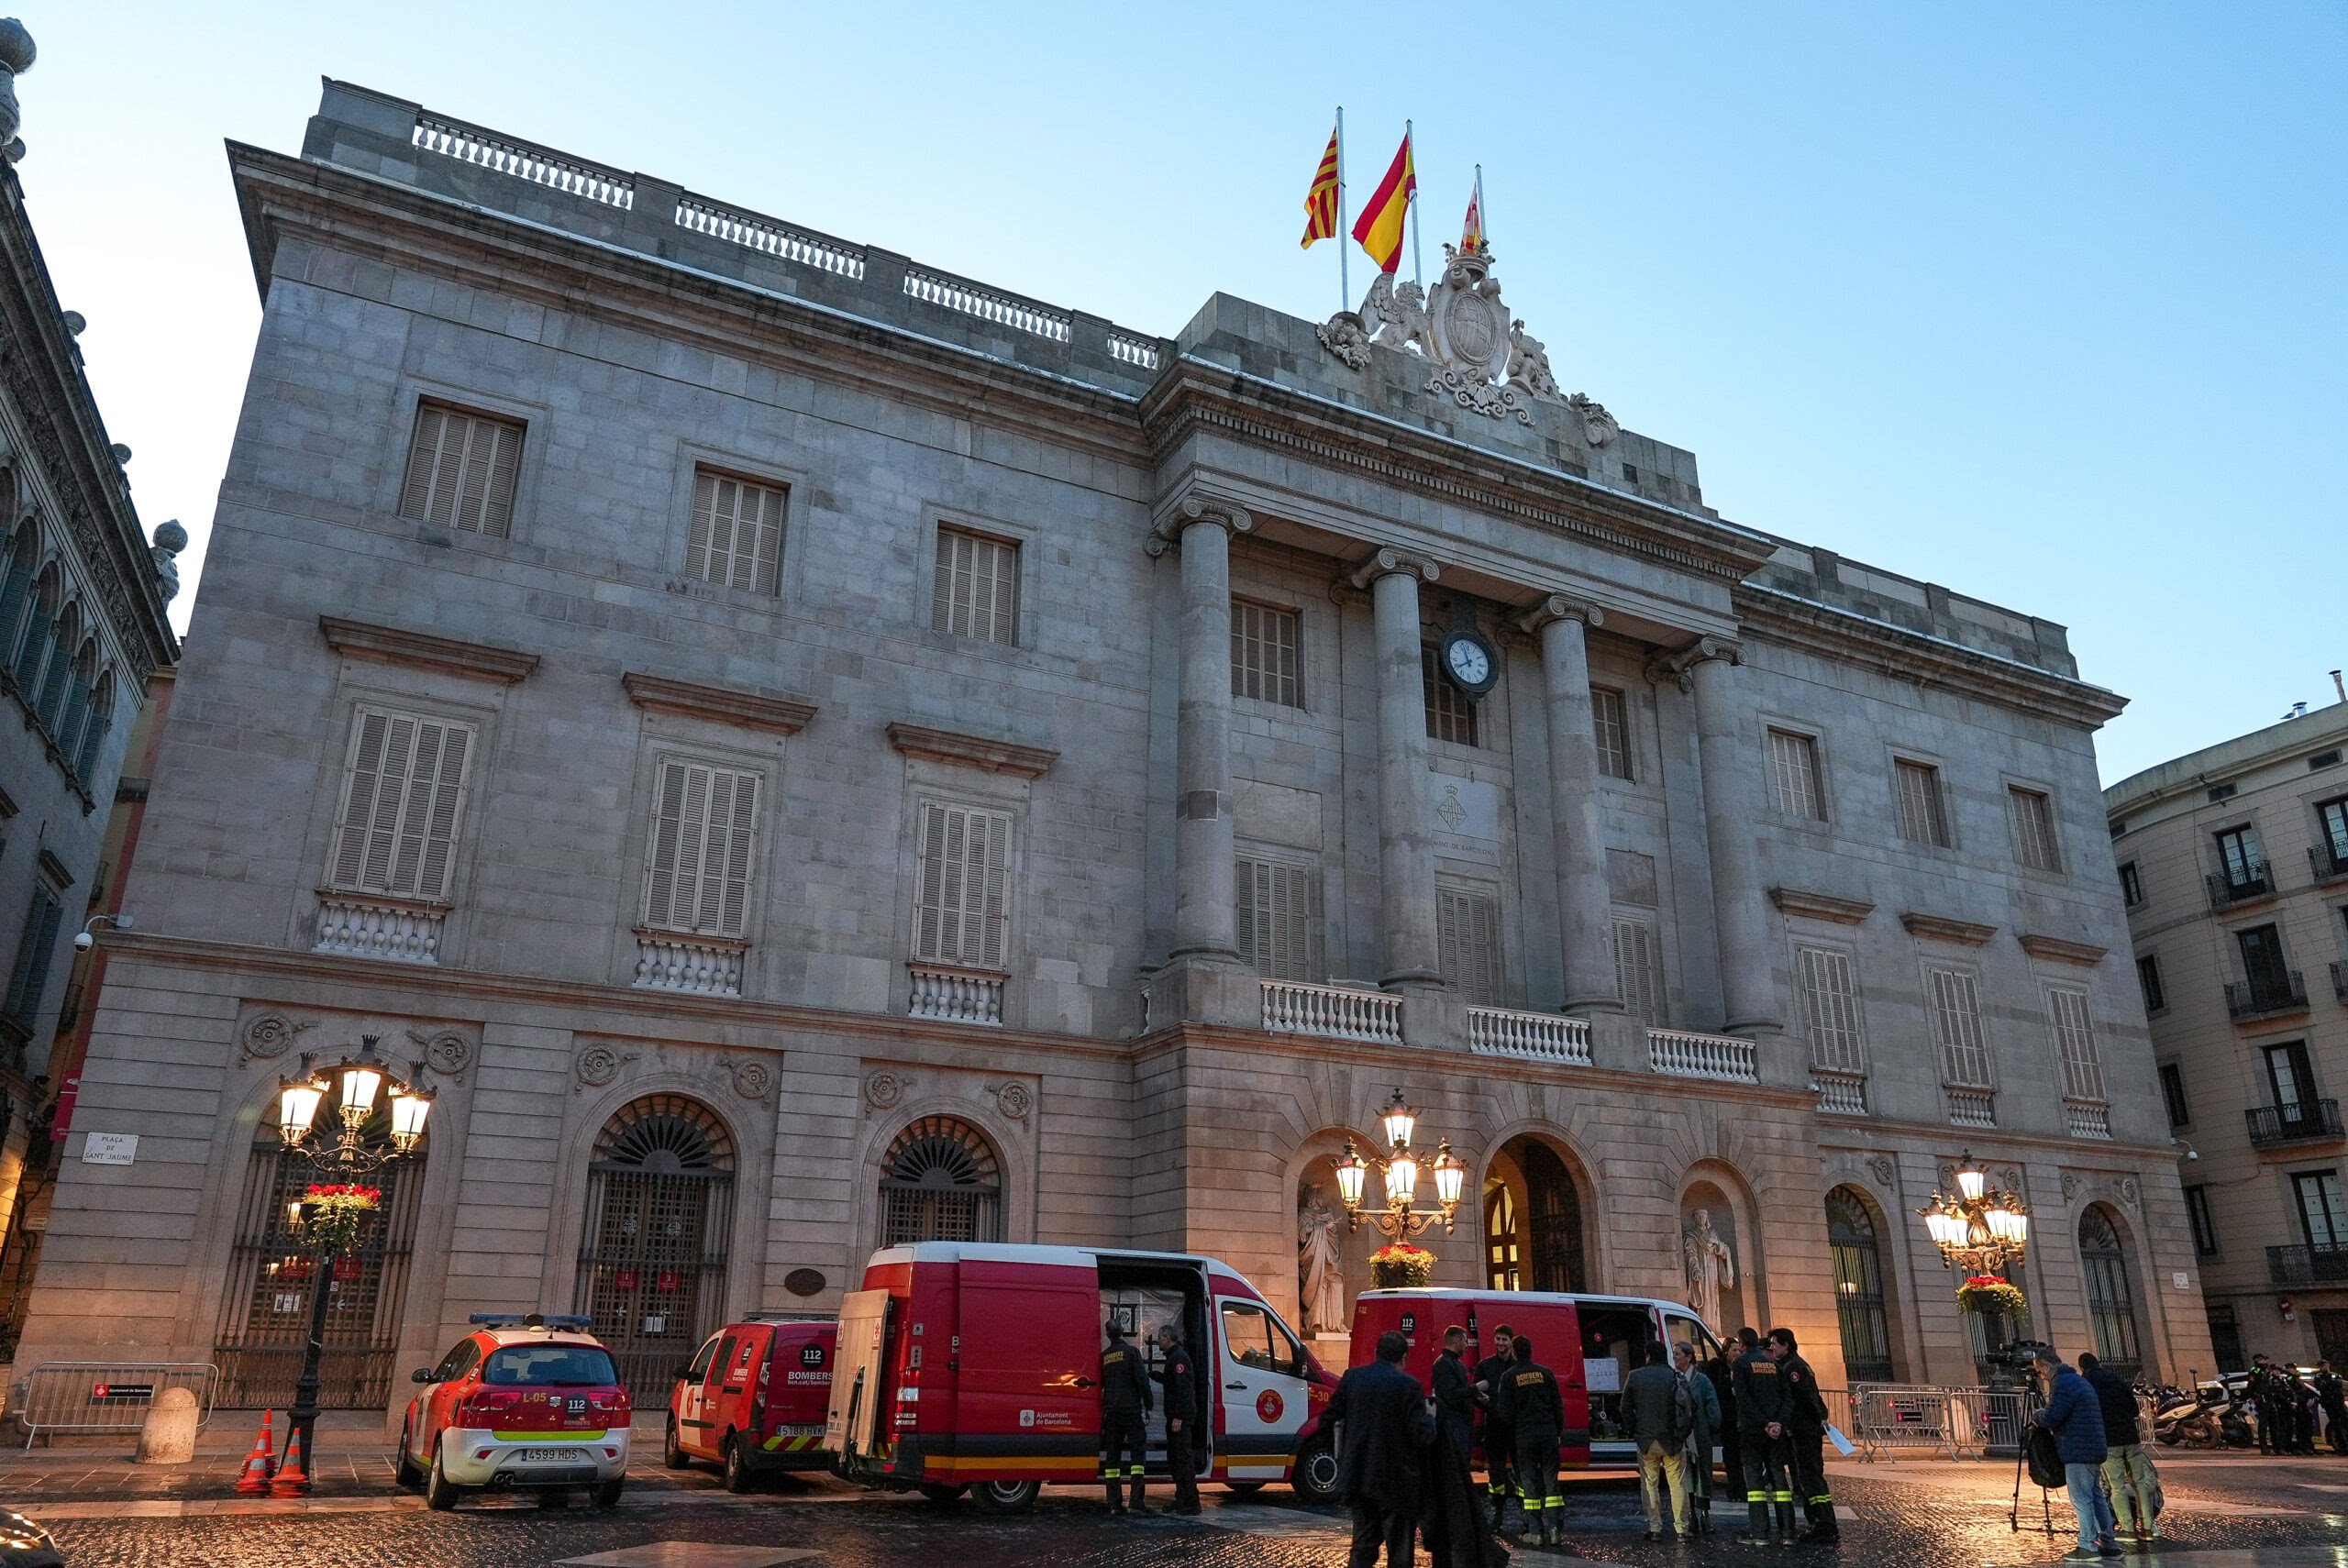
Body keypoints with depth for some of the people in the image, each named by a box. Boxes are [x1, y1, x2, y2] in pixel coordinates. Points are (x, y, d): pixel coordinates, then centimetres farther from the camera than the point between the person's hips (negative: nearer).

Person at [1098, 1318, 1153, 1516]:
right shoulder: (1132, 1352, -5)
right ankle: (1137, 1501, -11)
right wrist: (1147, 1406, -3)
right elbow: (1142, 1380, -9)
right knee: (1137, 1454, -2)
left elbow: (1100, 1384, 15)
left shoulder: (1104, 1356, 8)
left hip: (1110, 1411, 4)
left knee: (1112, 1457, 7)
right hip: (1131, 1410, -4)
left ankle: (1115, 1503, 4)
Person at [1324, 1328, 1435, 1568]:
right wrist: (1431, 1417, 5)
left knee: (1363, 1543, 15)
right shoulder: (1409, 1385, -13)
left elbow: (1327, 1418, 4)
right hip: (1395, 1480, -4)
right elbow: (1422, 1435, -15)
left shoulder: (1352, 1377, 0)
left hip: (1358, 1476, 4)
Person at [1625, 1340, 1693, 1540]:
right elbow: (1690, 1408, -3)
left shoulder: (1634, 1377, -2)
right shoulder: (1675, 1377, -4)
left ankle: (1654, 1528, 8)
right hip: (1673, 1440, 0)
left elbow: (1626, 1409, 3)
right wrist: (1684, 1433, 8)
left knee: (1649, 1484, 9)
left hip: (1645, 1440, 0)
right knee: (1677, 1483, 8)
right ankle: (1681, 1528, 7)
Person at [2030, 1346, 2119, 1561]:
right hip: (2094, 1449, 10)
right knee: (2096, 1497, 14)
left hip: (2078, 1451, -10)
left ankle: (2088, 1546, -5)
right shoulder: (2079, 1380, 19)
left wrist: (2035, 1415, 2)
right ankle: (2109, 1543, 16)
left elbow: (2052, 1418, -19)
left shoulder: (2061, 1382, -14)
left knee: (2081, 1499, -6)